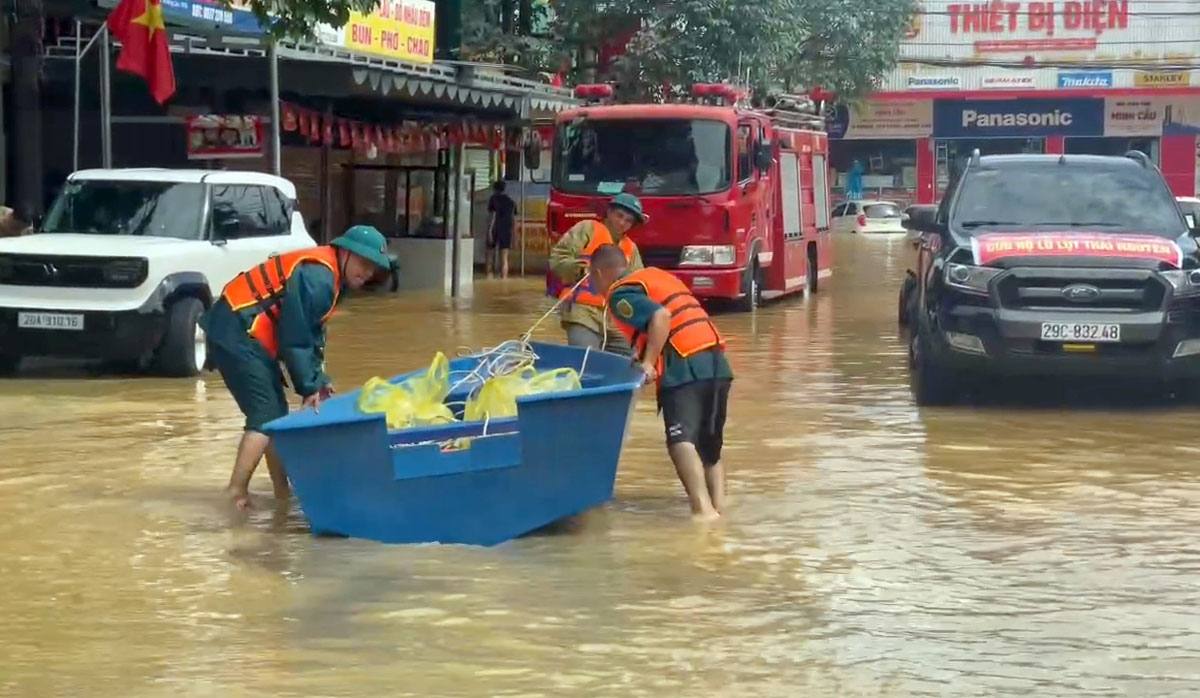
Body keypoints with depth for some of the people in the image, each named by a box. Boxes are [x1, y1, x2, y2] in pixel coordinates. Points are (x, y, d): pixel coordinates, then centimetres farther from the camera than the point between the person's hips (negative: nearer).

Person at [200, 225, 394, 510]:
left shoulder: (325, 274, 15)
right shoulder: (317, 277, -18)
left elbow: (312, 334, 19)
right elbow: (294, 338, -19)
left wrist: (318, 379, 11)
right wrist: (309, 386, -12)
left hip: (240, 335, 11)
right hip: (236, 335, -11)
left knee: (276, 412, 14)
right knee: (265, 415, -13)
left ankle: (282, 489, 19)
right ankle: (236, 492, -17)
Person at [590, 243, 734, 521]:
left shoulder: (620, 293, 1)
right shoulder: (657, 275, 27)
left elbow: (660, 316, -16)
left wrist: (648, 362, -15)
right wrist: (645, 356, 24)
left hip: (685, 370, -9)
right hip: (717, 363, 9)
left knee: (681, 440, -21)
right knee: (710, 444, 20)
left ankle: (703, 507, -36)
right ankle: (718, 504, 15)